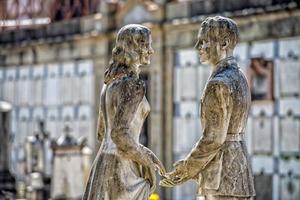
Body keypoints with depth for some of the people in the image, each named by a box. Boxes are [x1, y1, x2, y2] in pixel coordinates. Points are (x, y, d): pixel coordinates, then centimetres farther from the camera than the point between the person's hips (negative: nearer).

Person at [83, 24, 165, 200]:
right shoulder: (133, 84, -15)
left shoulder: (111, 82, 16)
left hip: (105, 166, 9)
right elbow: (120, 133, -23)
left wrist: (146, 158, 21)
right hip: (121, 170, -9)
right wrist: (147, 160, -9)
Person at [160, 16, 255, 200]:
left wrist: (185, 172, -7)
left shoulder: (219, 84, -16)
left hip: (223, 175, -10)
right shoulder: (238, 78, 15)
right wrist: (190, 165, 19)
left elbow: (213, 138, -18)